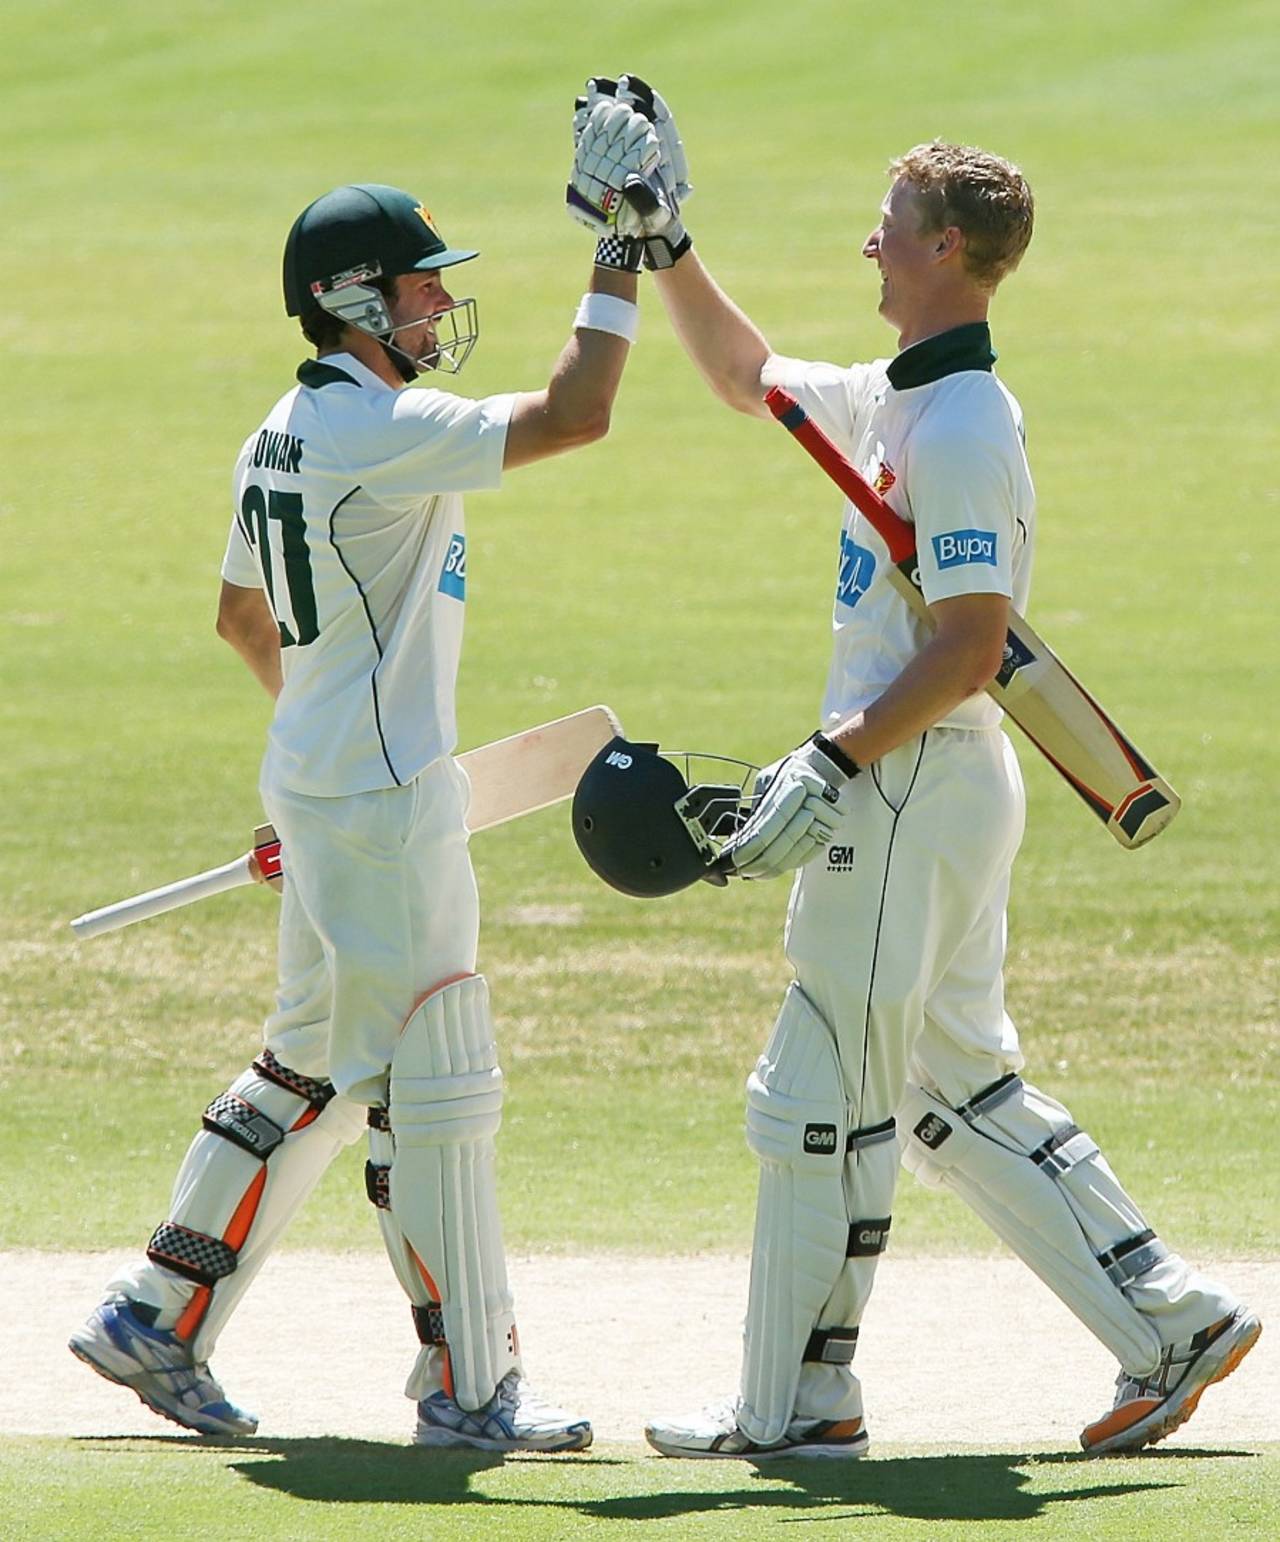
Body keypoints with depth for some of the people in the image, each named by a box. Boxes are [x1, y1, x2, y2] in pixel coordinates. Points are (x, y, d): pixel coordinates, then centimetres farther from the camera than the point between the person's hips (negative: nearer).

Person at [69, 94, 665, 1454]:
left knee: (317, 1061, 17)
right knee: (430, 1084, -5)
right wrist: (620, 245, -18)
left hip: (318, 782, 10)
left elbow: (242, 617, 22)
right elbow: (575, 413, -25)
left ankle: (156, 1318, 20)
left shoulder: (282, 437, 12)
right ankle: (468, 1385, 0)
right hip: (383, 802, -10)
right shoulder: (385, 428, -18)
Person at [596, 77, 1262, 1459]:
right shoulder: (896, 403, 12)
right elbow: (747, 377, 28)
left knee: (821, 1099, -2)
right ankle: (1169, 1322, 15)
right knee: (952, 1089, 15)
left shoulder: (963, 430, -18)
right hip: (915, 789, 10)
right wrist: (665, 246, 19)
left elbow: (970, 647, -23)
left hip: (912, 790, -10)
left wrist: (832, 768, -25)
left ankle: (796, 1405, 5)